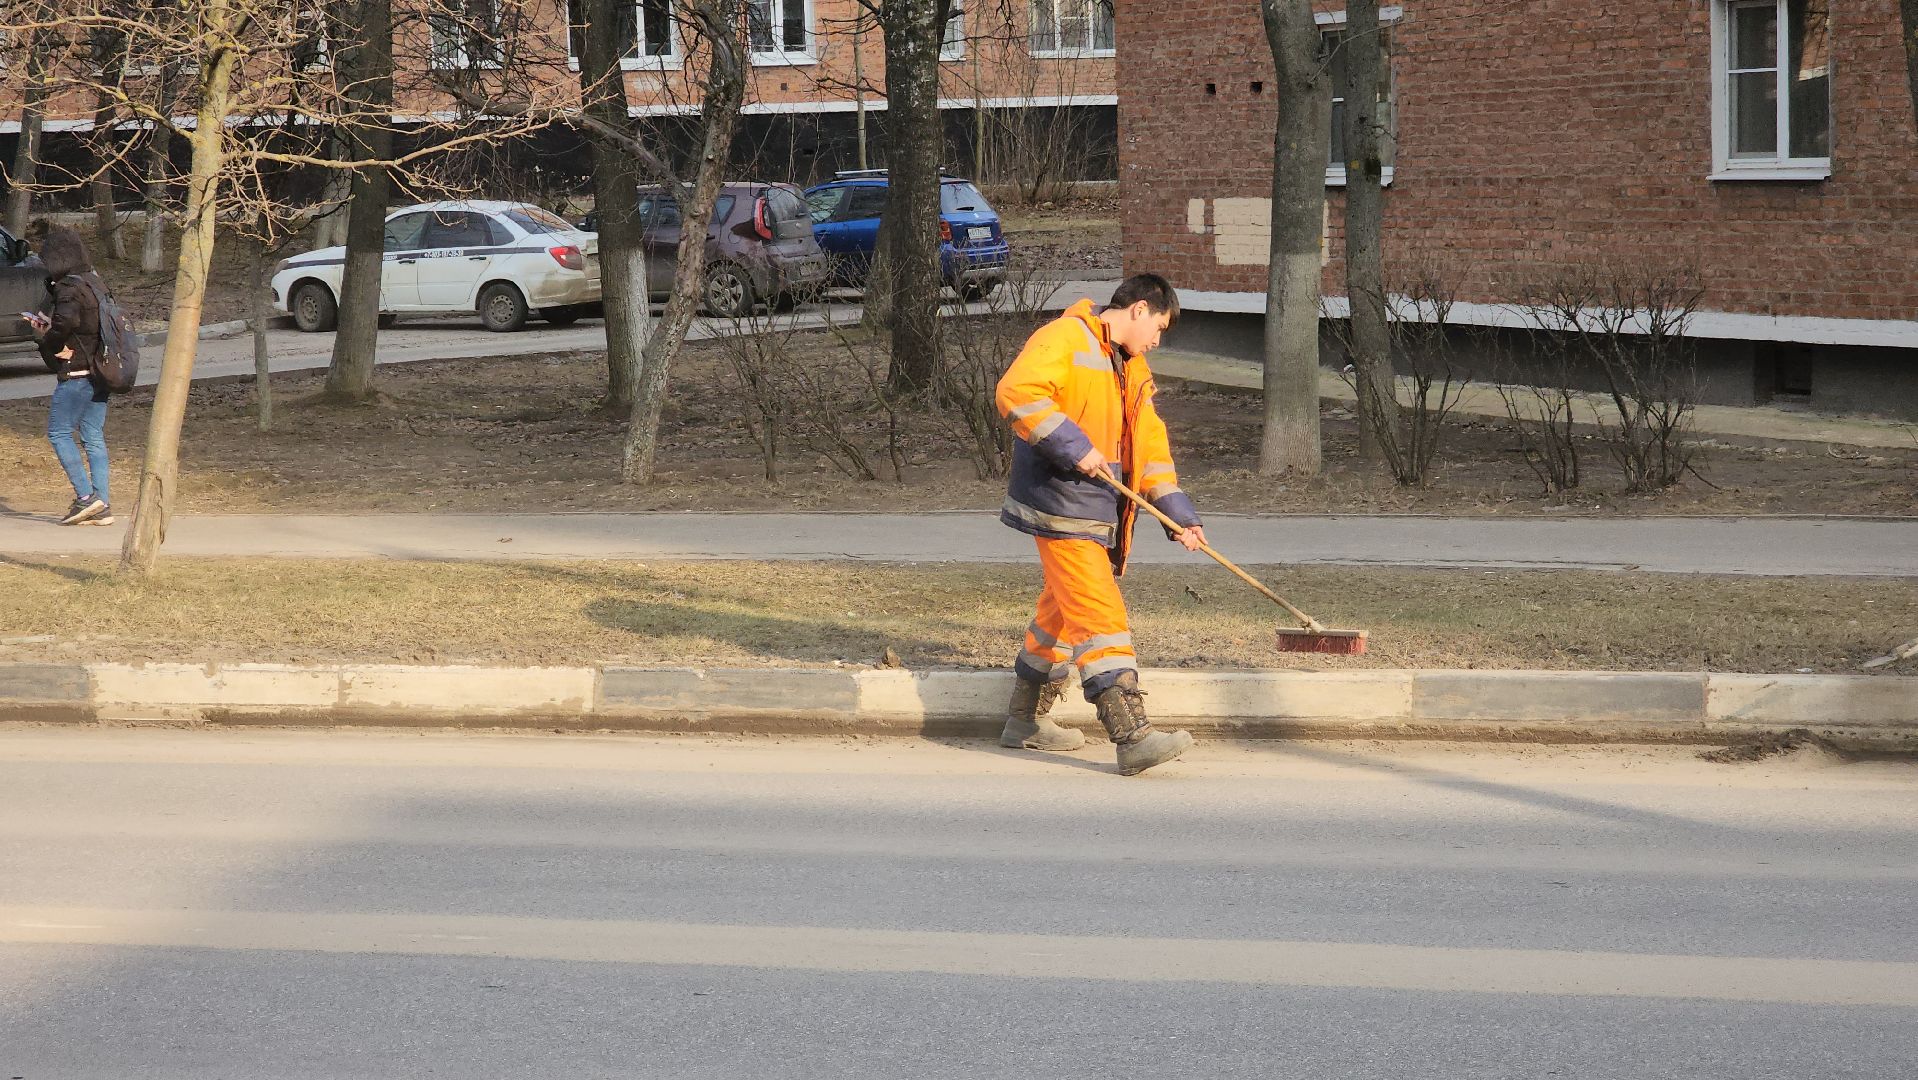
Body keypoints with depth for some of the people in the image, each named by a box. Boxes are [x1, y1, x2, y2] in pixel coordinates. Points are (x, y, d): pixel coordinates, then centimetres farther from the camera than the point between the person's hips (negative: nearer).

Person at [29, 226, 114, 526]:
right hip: (99, 374, 9)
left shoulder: (68, 288, -16)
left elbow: (66, 320, -34)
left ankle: (86, 496, -7)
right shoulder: (94, 283, 13)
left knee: (59, 433, 1)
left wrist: (50, 344, -17)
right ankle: (101, 506, 5)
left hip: (76, 374, -9)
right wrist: (48, 327, 17)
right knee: (94, 437, 8)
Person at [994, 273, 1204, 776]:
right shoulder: (1064, 339, -10)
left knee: (1063, 612, 20)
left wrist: (1178, 512, 9)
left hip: (1100, 516, 10)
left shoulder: (1133, 371, 20)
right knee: (1099, 614, -15)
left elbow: (1151, 446, 20)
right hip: (1062, 506, -10)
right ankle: (1133, 737, -22)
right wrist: (1074, 446, -25)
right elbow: (1018, 393, -24)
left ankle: (1025, 720, 35)